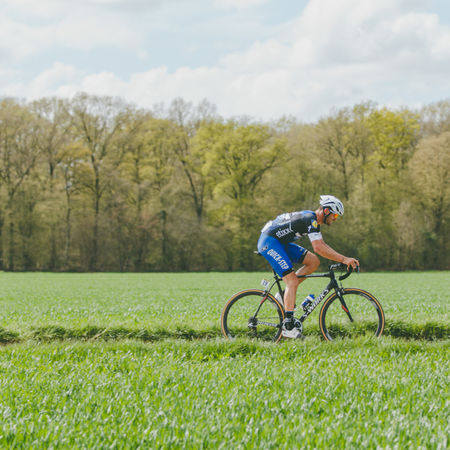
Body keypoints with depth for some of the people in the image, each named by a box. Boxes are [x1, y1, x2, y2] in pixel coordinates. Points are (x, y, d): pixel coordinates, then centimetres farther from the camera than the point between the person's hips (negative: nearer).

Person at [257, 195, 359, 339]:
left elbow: (323, 246, 20)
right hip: (269, 242, -10)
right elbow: (318, 248, -30)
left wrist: (343, 259, 11)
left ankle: (287, 293, 7)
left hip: (280, 242, 10)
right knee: (292, 281, -17)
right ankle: (288, 326, -20)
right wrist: (343, 259, -30)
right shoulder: (310, 219, -20)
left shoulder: (313, 220, 12)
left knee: (313, 261, 4)